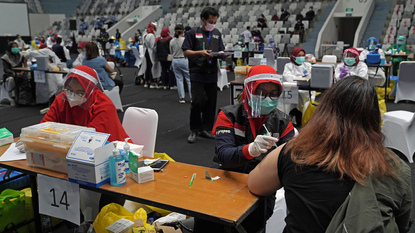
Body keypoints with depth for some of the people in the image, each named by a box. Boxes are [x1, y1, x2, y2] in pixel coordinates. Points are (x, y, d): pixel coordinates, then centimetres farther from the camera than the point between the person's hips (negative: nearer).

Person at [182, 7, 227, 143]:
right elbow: (186, 52, -3)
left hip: (212, 74, 5)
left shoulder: (217, 34, 16)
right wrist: (200, 53, -19)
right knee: (198, 102, -11)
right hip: (197, 74, -5)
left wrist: (223, 55, -7)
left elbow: (221, 53, 17)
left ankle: (205, 129, 18)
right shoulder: (193, 33, 1)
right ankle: (194, 130, 3)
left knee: (210, 103, 6)